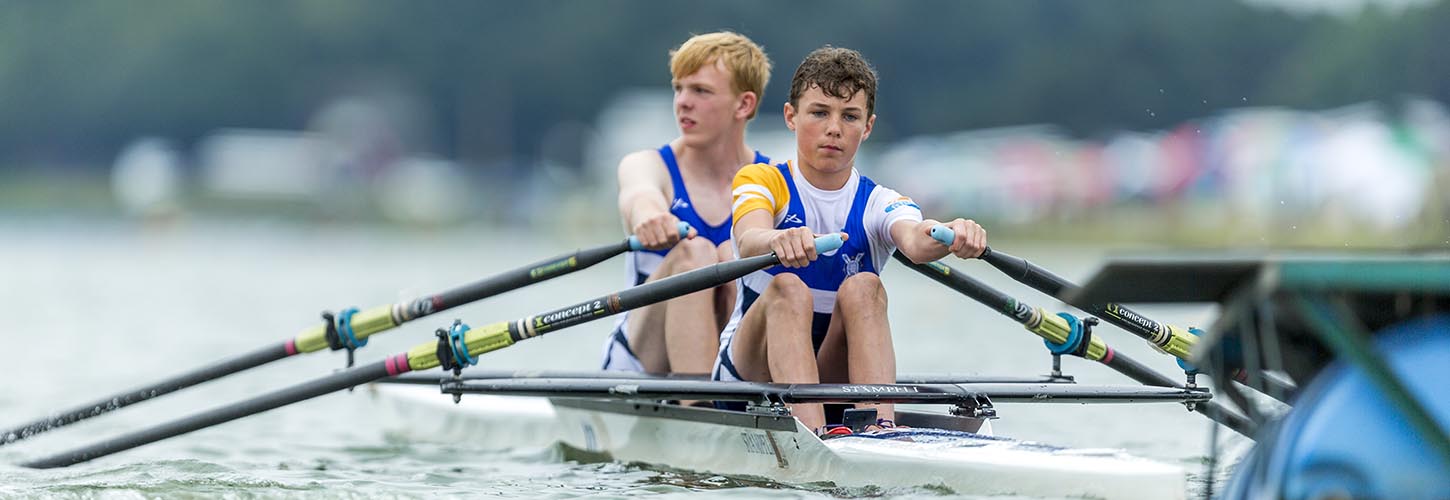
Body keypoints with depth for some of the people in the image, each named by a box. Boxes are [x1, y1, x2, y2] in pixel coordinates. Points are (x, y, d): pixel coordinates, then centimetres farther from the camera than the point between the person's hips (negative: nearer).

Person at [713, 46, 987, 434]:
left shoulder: (878, 204, 3)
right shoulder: (760, 182, -1)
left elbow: (914, 242, -22)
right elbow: (748, 241, -26)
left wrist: (949, 236, -48)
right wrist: (778, 240, -51)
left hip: (837, 375, 2)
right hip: (750, 369, -1)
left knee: (863, 288, -25)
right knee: (787, 287, -30)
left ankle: (881, 427, -45)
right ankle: (812, 433, -51)